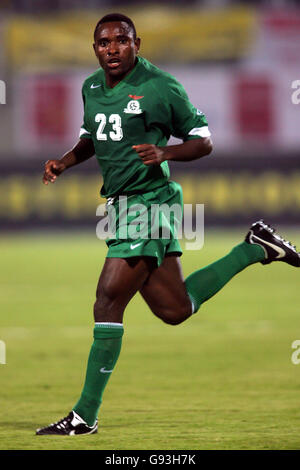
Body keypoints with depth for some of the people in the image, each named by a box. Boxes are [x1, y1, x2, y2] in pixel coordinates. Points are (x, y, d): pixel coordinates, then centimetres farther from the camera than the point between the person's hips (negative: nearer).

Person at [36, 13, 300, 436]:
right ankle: (255, 249, 30)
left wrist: (164, 153, -21)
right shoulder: (92, 87, 10)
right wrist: (64, 163, 9)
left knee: (108, 301, -12)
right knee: (175, 309, 12)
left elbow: (203, 141, -3)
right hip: (121, 206, 8)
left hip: (150, 203, -8)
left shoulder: (160, 87, -10)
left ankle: (86, 414, -5)